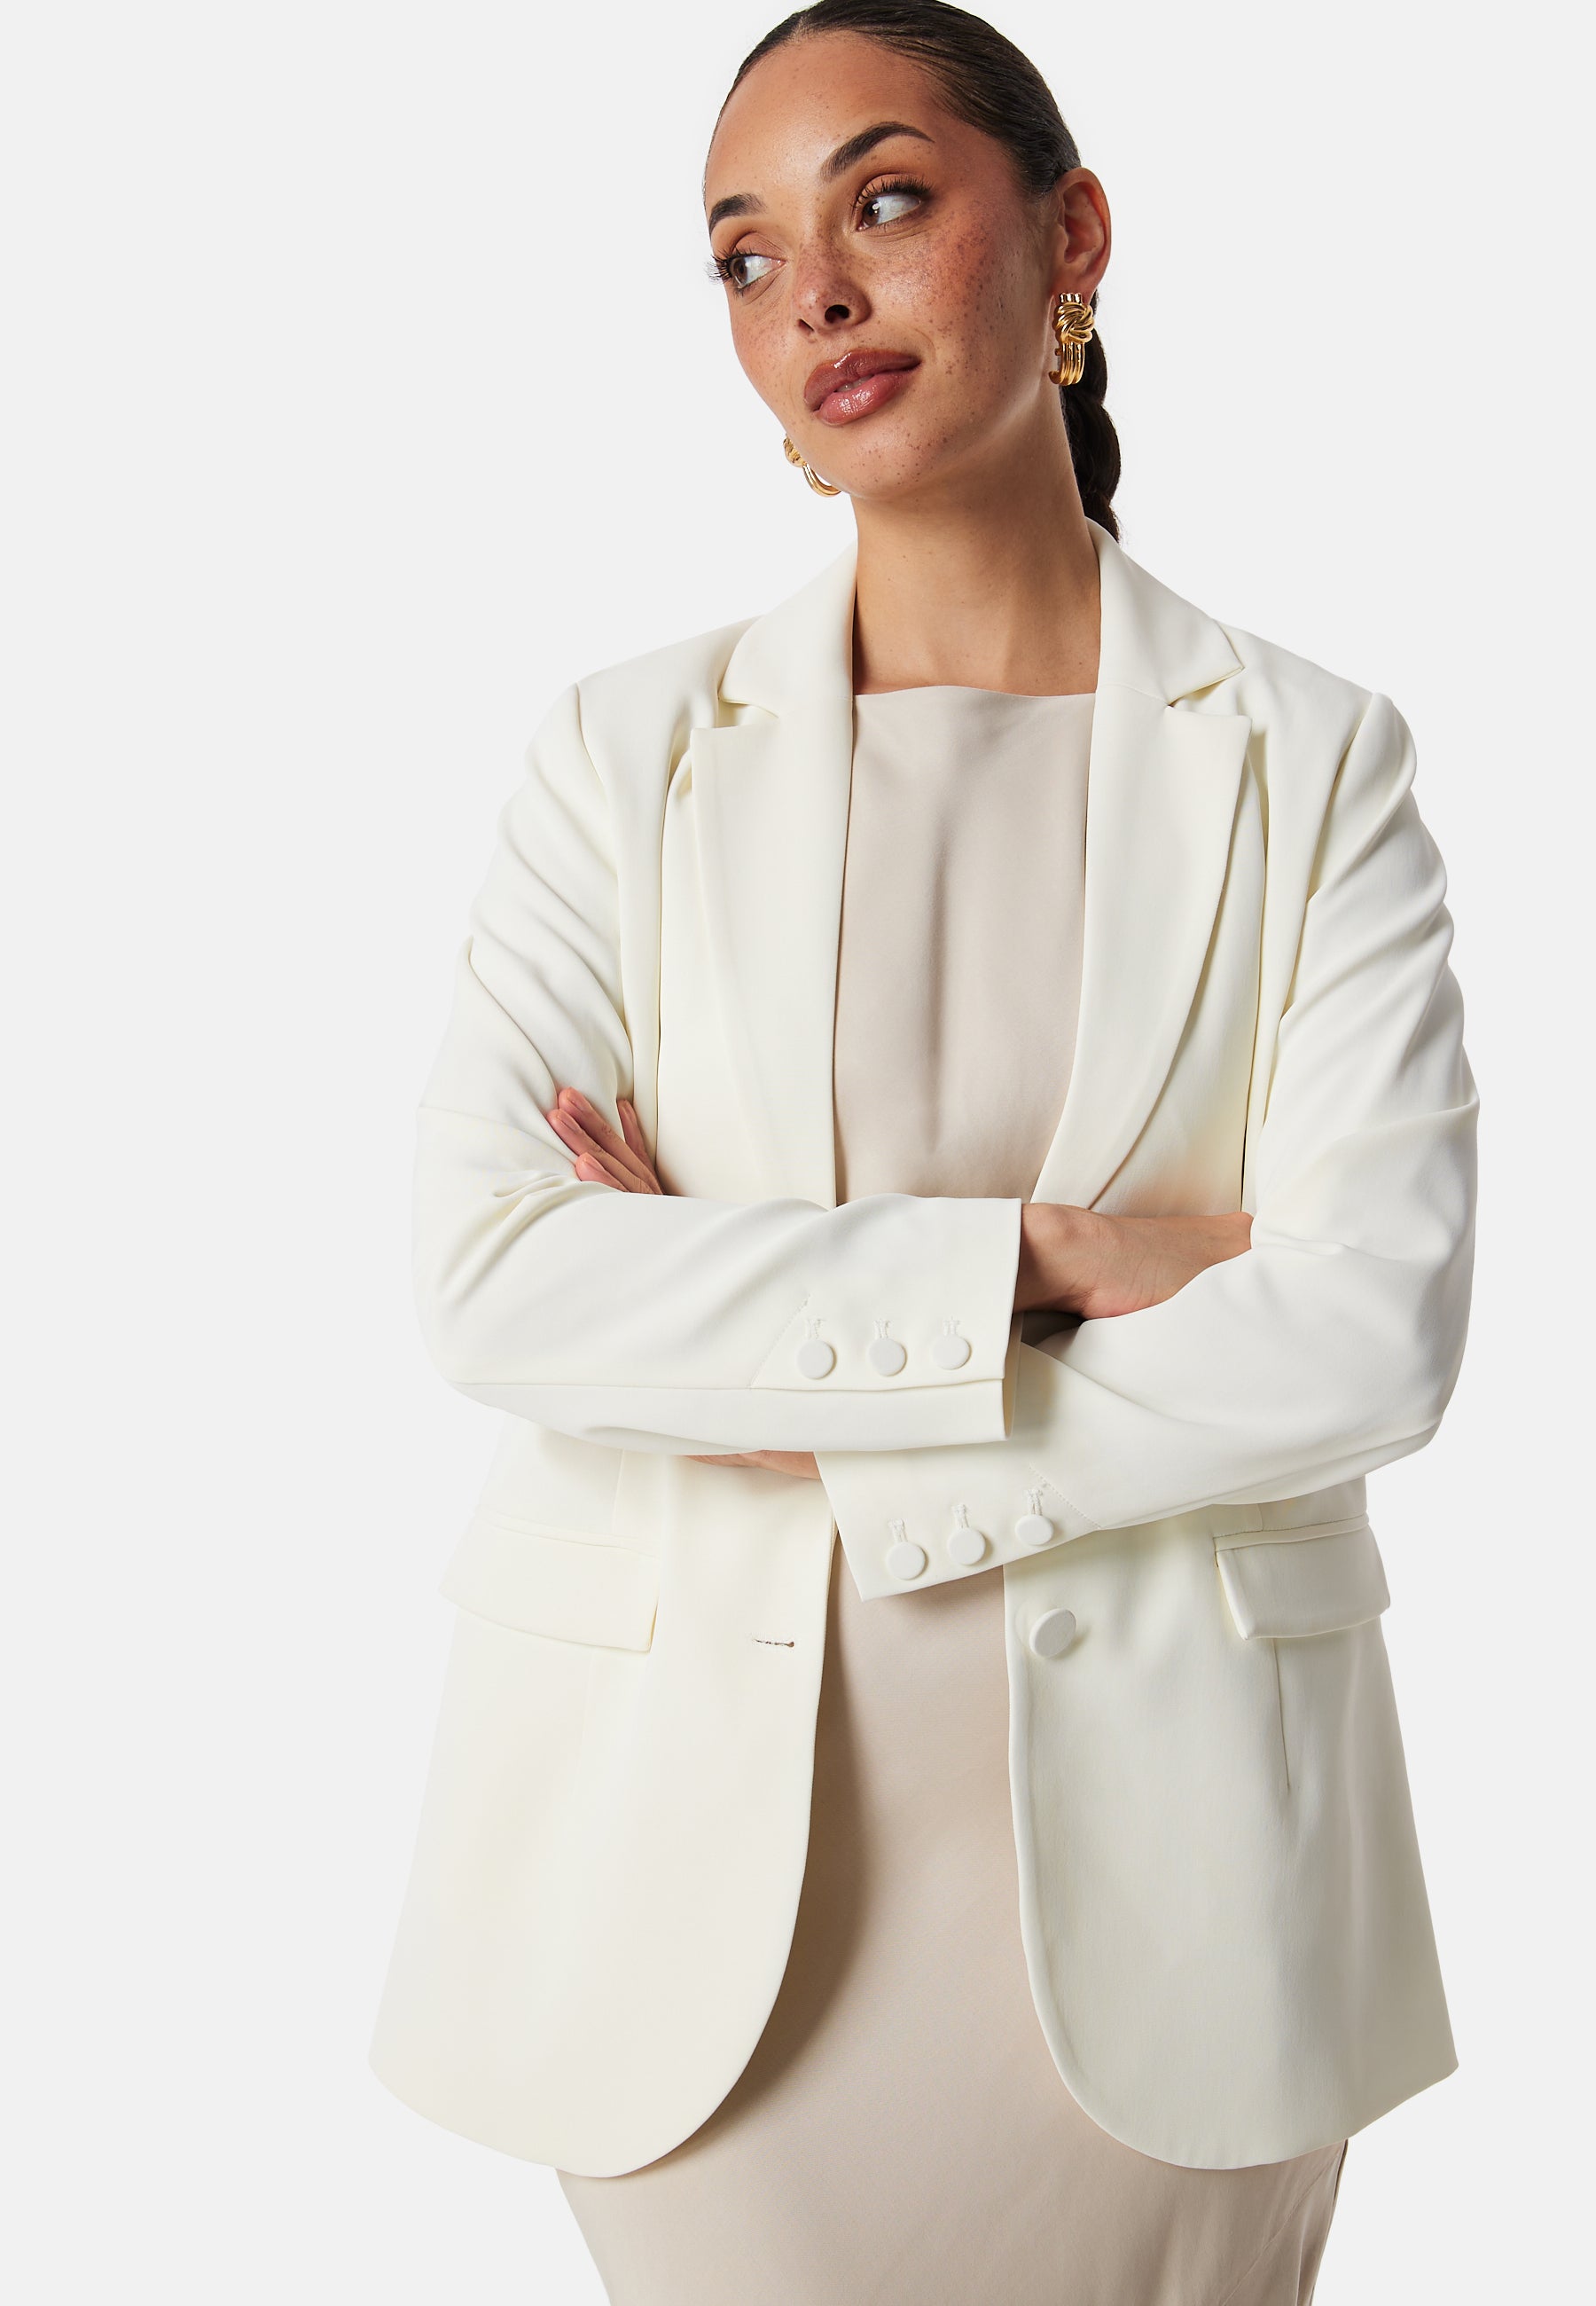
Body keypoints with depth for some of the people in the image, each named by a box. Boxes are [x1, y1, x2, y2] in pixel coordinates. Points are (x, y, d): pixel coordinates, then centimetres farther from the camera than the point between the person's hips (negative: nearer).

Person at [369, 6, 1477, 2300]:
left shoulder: (1313, 760, 0)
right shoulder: (632, 747, 2)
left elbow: (1376, 1330, -11)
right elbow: (487, 1275, -11)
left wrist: (799, 1410, -12)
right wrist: (1034, 1254, -16)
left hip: (1153, 1865, 0)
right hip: (700, 1845, 0)